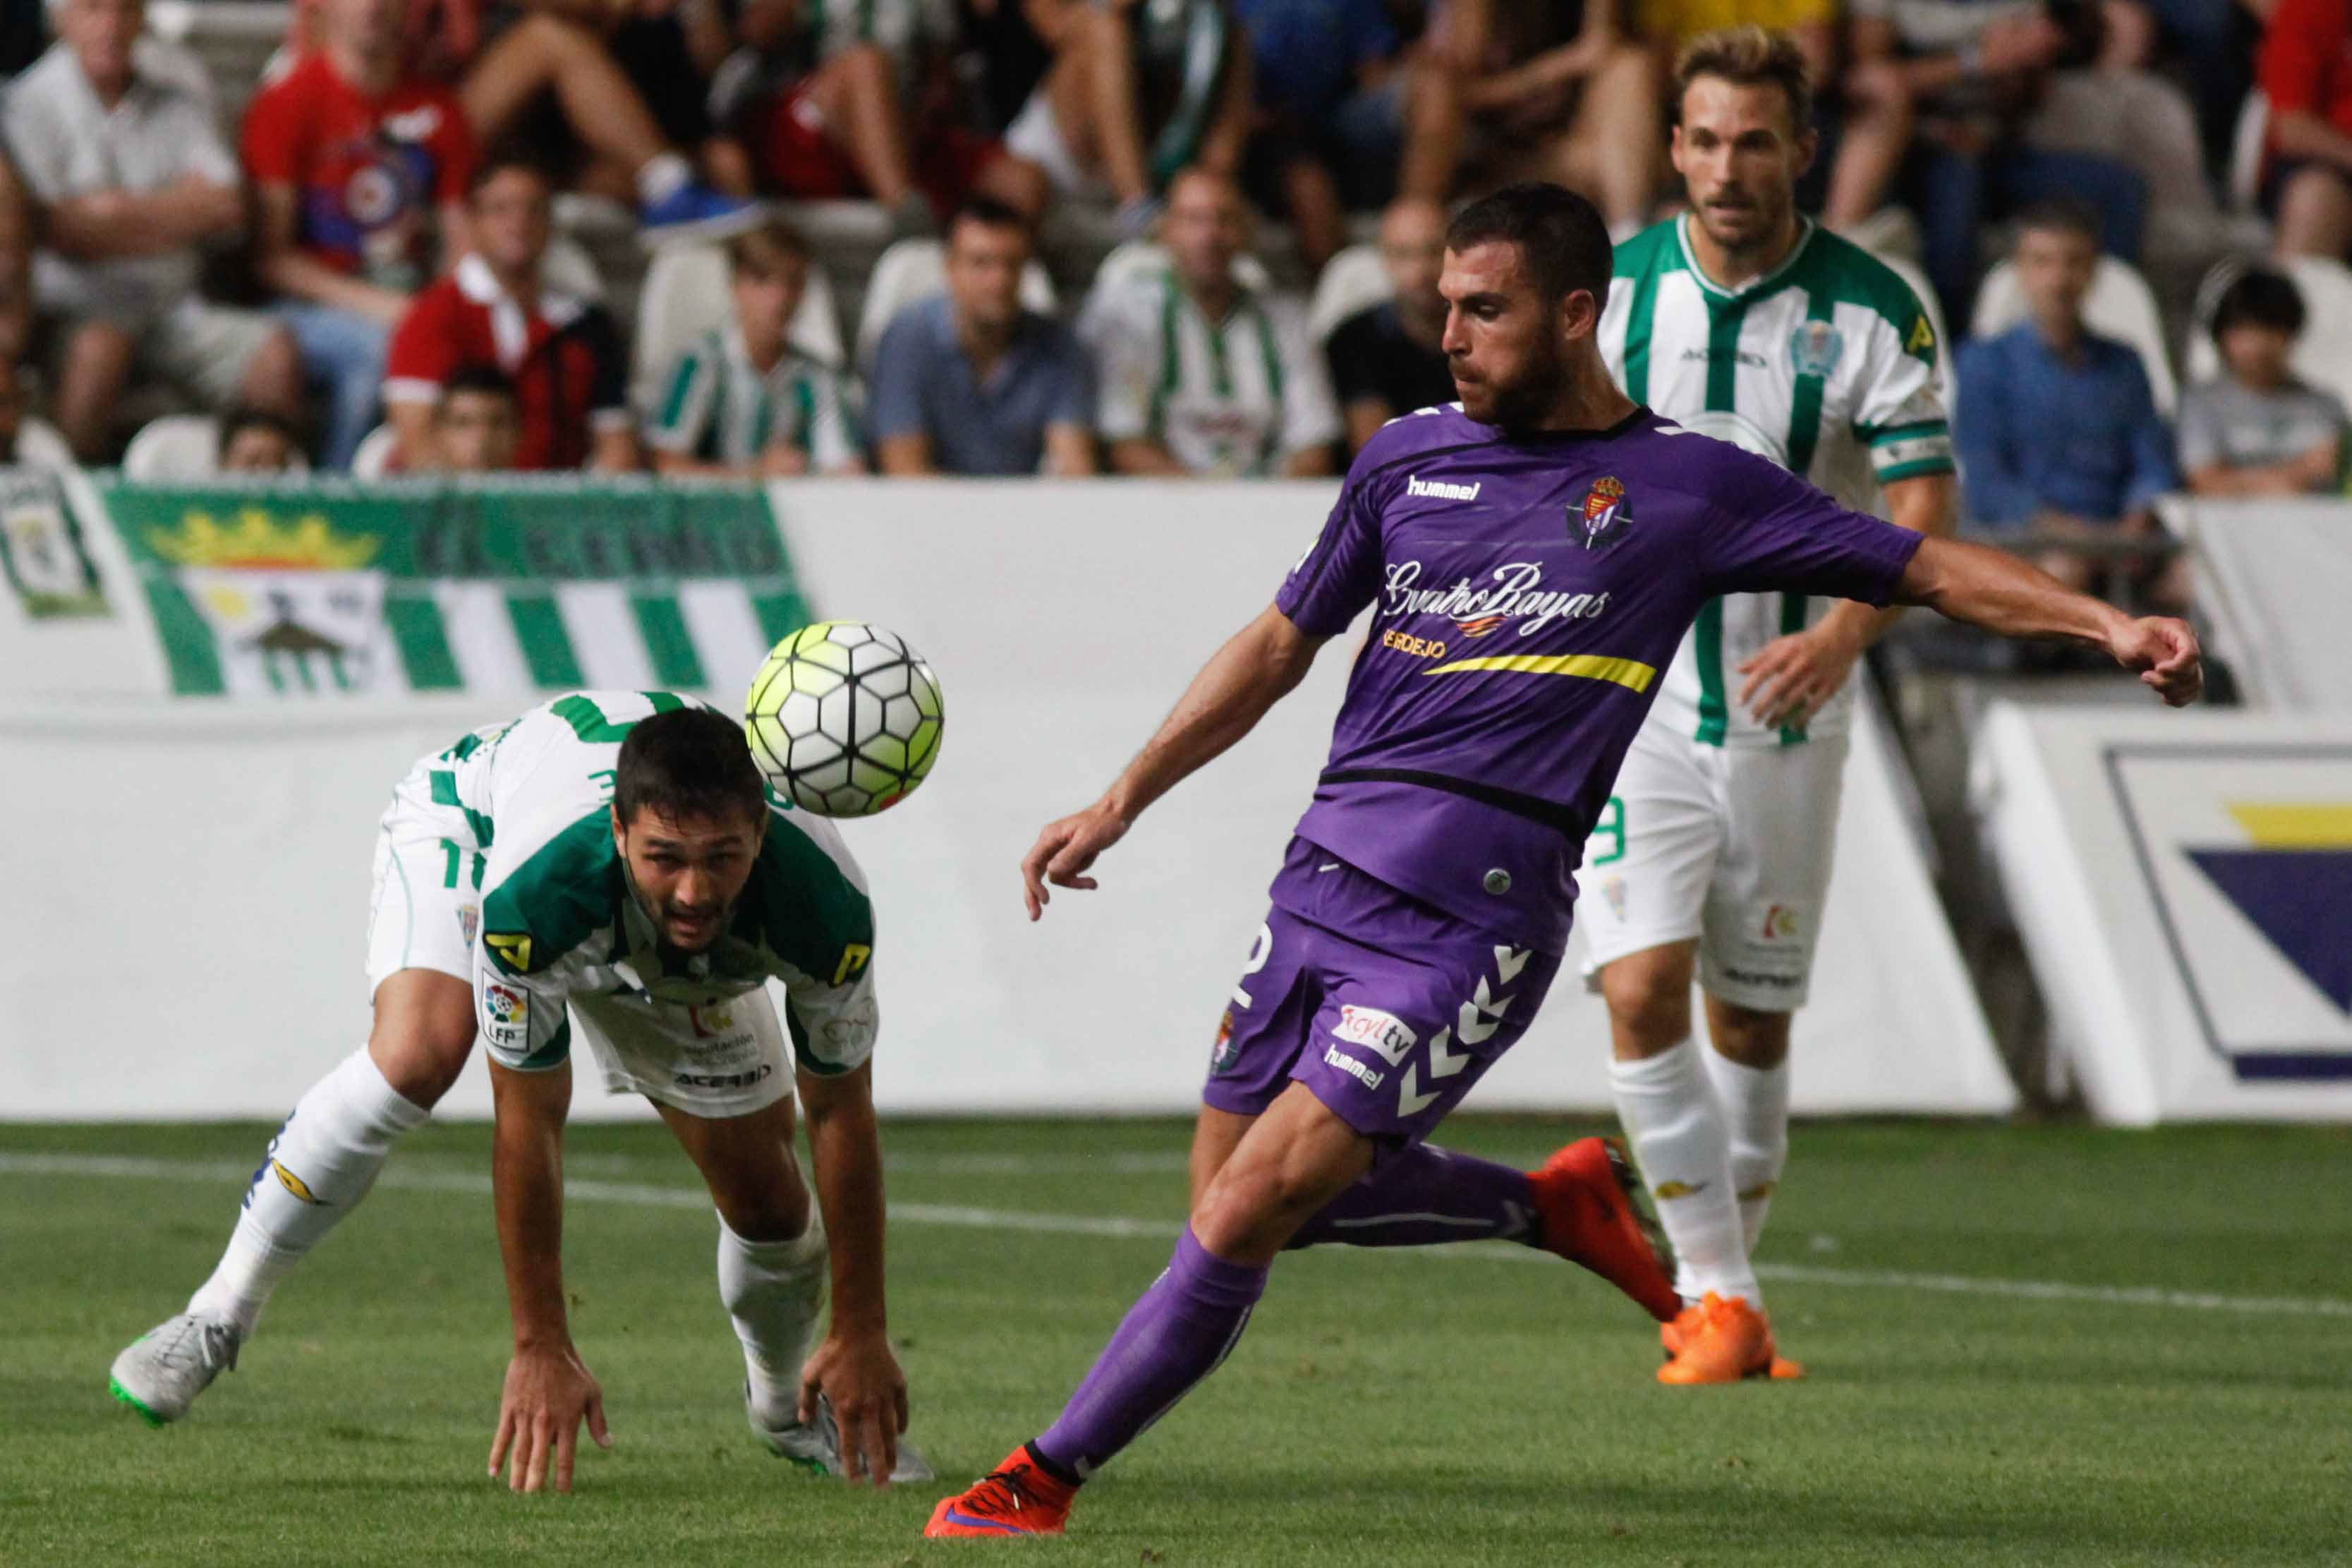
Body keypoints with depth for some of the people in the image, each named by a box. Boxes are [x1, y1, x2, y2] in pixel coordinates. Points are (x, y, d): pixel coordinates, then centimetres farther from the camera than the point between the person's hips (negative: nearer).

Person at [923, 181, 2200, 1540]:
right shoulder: (1412, 455, 12)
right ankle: (1556, 1207, 30)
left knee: (1243, 1220, -12)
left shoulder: (1691, 488, 0)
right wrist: (1125, 800, 16)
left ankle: (1042, 1483, -1)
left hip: (1471, 927, -6)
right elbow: (1285, 641, 20)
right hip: (1325, 876, 6)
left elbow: (1929, 567, 3)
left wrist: (2110, 625, -10)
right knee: (1237, 1206, 10)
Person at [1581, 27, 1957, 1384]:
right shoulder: (1611, 290, -2)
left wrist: (1842, 634, -28)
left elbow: (1925, 507, -12)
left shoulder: (1875, 311, -7)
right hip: (1633, 696, 0)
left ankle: (1716, 1293, 26)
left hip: (1788, 710, 0)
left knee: (1754, 1023, 8)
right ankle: (1721, 1299, -7)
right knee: (1643, 991, -16)